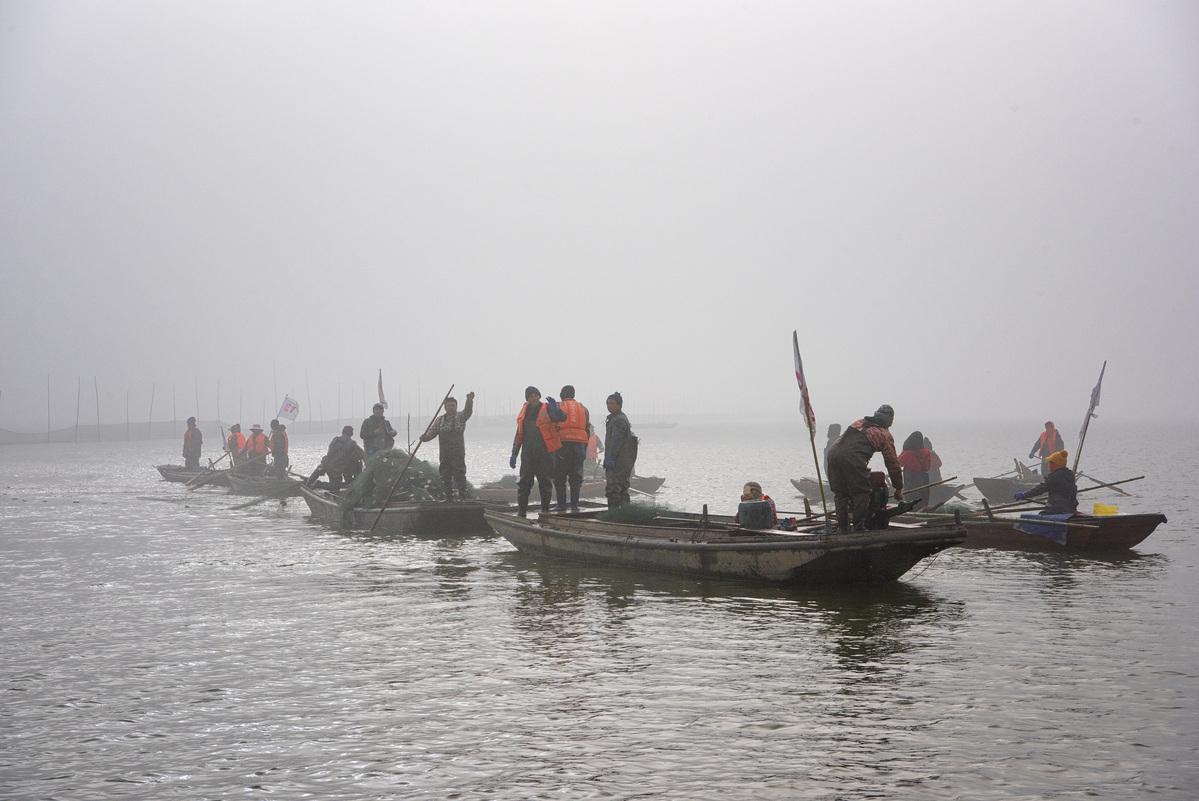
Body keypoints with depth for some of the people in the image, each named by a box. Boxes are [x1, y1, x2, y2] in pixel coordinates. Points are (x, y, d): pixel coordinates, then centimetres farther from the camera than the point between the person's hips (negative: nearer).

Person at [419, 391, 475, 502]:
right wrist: (425, 437, -12)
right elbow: (433, 431, 9)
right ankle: (449, 497, 14)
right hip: (444, 452, 5)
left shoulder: (460, 417, 3)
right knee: (445, 475, 7)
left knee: (459, 474, -10)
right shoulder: (440, 419, 15)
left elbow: (467, 411, -17)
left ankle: (462, 496, -8)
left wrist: (469, 400, -38)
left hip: (458, 452, -5)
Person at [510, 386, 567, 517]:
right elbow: (519, 434, 19)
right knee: (524, 482, 1)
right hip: (527, 451, 4)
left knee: (545, 482, 0)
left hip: (544, 452, -4)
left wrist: (556, 410, -38)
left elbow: (562, 418, -16)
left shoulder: (546, 409, 0)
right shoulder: (525, 411, 14)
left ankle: (545, 510, 9)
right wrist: (514, 454, 15)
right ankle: (521, 511, 4)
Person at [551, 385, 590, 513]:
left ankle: (561, 504, 0)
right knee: (576, 477, 6)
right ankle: (574, 505, 0)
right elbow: (587, 430, 14)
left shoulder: (557, 407, 6)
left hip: (562, 444, -3)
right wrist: (584, 450, 17)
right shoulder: (583, 408, 17)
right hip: (579, 444, 3)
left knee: (559, 477, 3)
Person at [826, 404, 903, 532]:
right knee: (861, 493, 8)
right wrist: (898, 489, 26)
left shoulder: (860, 422, 30)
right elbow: (893, 463, 17)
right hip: (852, 458, -6)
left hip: (833, 451, 6)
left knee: (840, 493, 17)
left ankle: (842, 527, 18)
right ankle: (859, 527, 5)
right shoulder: (885, 435, 15)